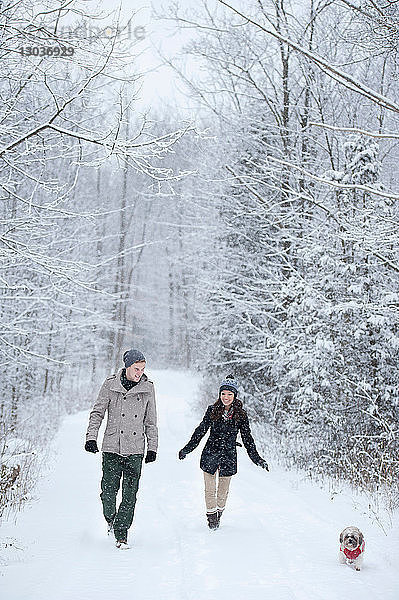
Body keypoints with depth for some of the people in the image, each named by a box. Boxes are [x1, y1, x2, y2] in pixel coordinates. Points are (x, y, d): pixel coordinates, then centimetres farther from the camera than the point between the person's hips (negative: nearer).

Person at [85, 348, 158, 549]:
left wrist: (152, 447, 10)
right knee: (109, 489, 0)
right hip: (112, 446, -1)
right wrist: (91, 437, -5)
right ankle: (110, 518, 30)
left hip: (135, 449, 1)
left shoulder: (147, 388, 5)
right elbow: (97, 412, 5)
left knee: (130, 493, -3)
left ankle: (121, 534, 5)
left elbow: (151, 420, 12)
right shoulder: (110, 385, 0)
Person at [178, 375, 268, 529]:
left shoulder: (241, 415, -2)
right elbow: (201, 430, 3)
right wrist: (187, 449, 0)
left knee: (223, 491, 10)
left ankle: (218, 516, 29)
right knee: (210, 490, 0)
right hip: (210, 454, 0)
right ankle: (211, 518, 13)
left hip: (228, 457, 0)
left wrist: (257, 458, 0)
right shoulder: (212, 410, -2)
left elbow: (247, 438, 3)